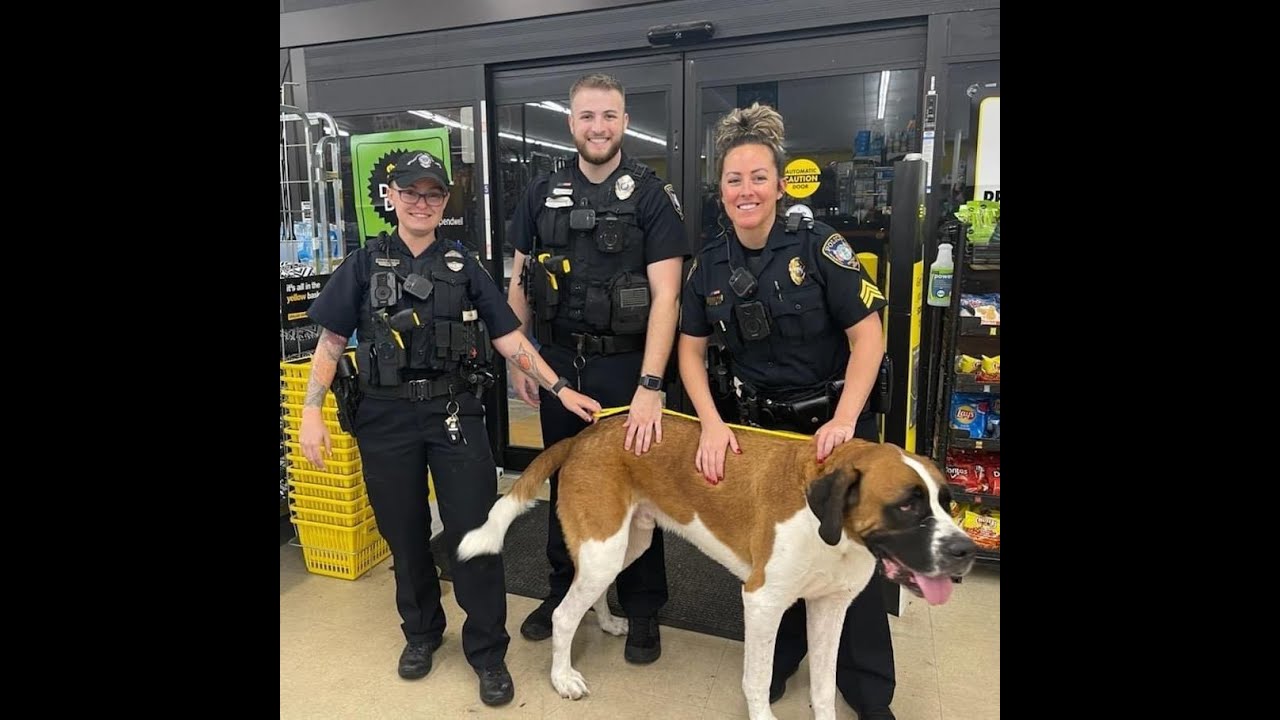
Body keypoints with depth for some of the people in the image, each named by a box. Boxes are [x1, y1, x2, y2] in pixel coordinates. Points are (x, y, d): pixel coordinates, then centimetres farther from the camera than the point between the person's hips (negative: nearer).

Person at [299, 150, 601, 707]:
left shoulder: (464, 268, 6)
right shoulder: (364, 265, 5)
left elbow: (509, 339, 2)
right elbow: (331, 342, 5)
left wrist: (560, 389, -6)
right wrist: (311, 412, -5)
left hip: (455, 414, 0)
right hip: (385, 418, 1)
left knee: (474, 533, 0)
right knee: (404, 534, 13)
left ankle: (487, 652, 17)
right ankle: (421, 631, 36)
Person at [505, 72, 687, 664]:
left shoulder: (651, 195, -7)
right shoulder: (543, 194, 5)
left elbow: (665, 296, -15)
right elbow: (520, 284, 11)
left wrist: (649, 386, -23)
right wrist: (519, 360, 6)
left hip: (625, 364, -3)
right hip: (559, 361, 4)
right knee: (564, 480, 16)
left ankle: (643, 608, 27)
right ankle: (564, 589, 36)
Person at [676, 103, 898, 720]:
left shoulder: (818, 246, -15)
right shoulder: (710, 263, -4)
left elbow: (867, 337, -15)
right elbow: (691, 349, 1)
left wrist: (843, 422, -24)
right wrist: (712, 425, -13)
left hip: (832, 422, -3)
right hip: (756, 425, 3)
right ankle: (779, 660, 38)